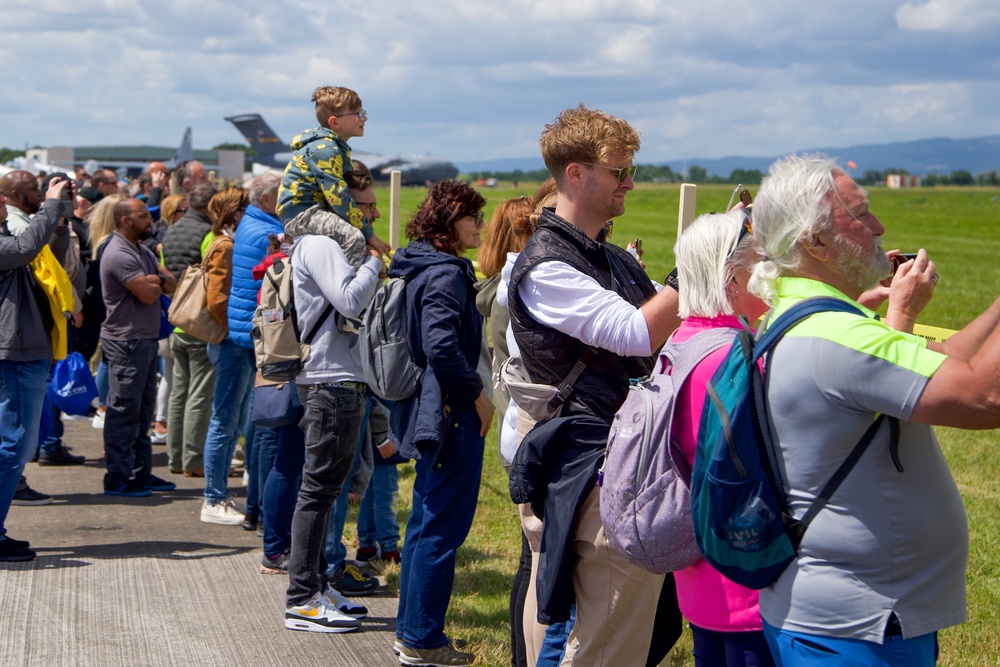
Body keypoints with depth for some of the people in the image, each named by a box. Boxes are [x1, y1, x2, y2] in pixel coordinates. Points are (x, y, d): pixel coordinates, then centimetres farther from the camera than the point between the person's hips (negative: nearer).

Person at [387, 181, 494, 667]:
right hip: (452, 413, -10)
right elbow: (442, 348, -27)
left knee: (426, 522, 18)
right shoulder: (445, 273, -17)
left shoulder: (417, 267, 13)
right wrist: (477, 393, -15)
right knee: (442, 528, -3)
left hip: (426, 410, 10)